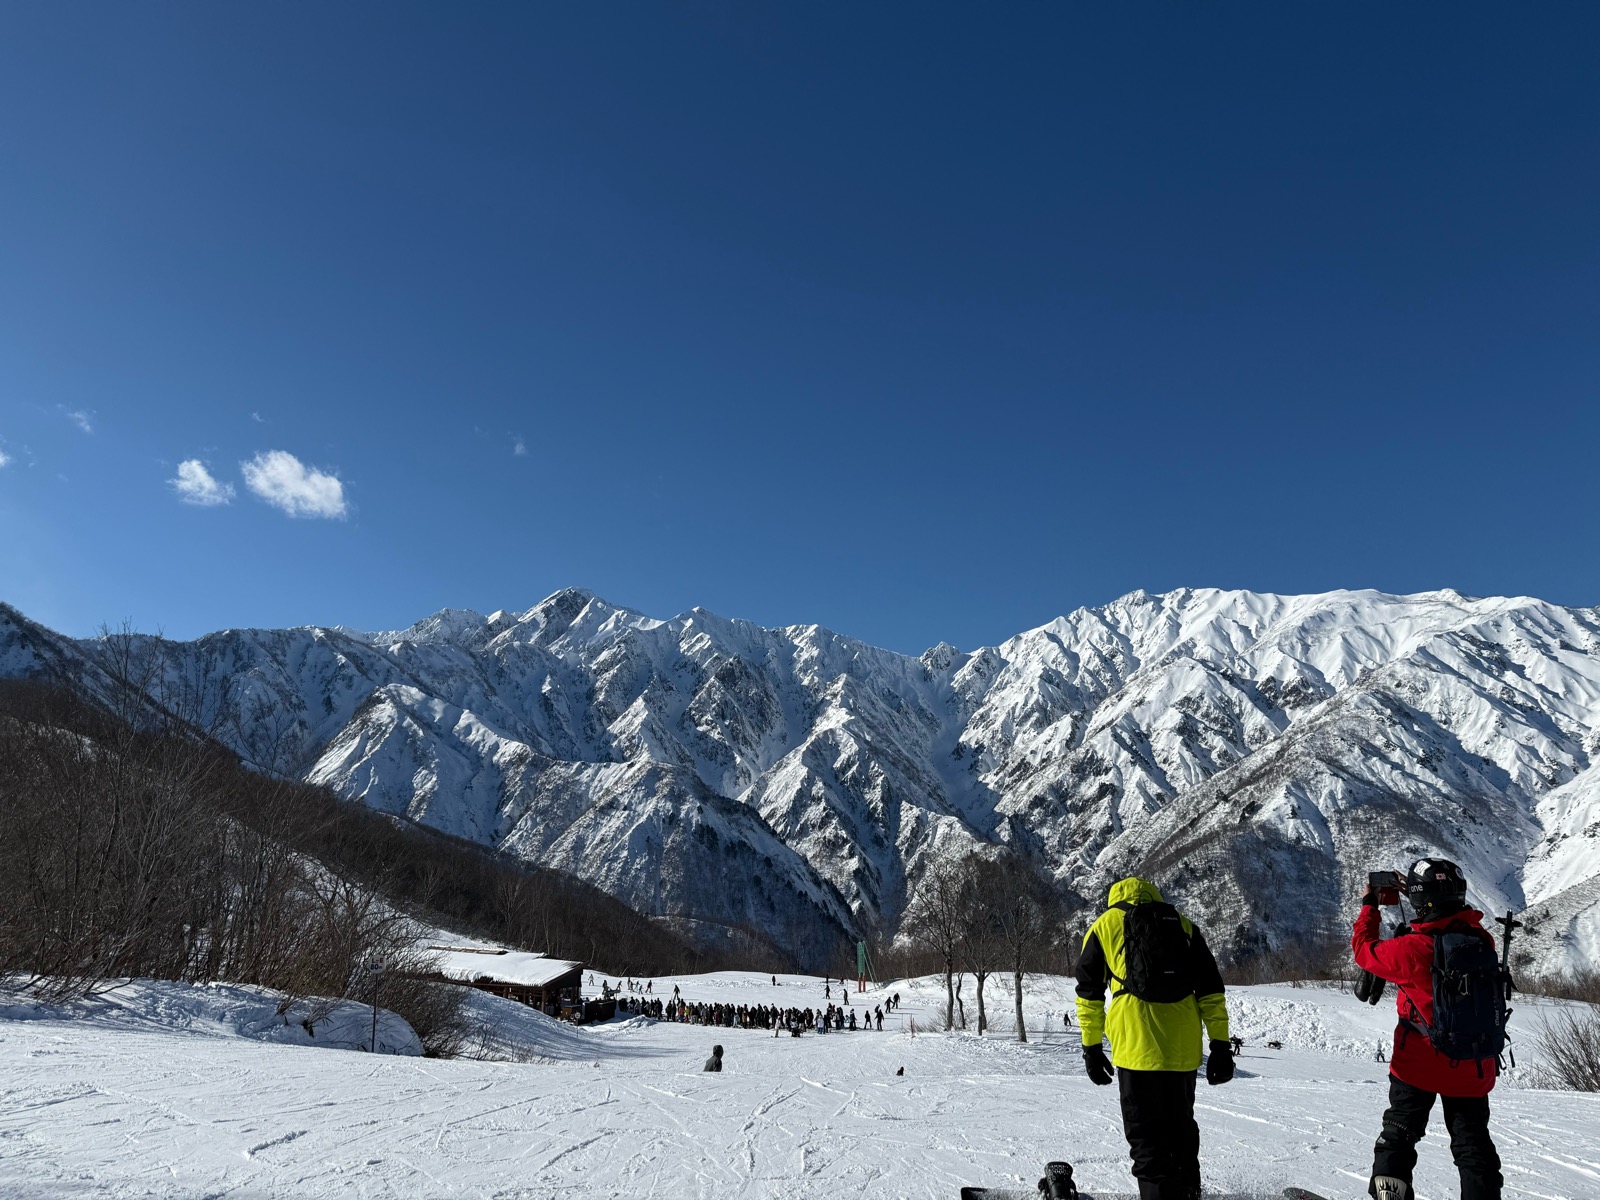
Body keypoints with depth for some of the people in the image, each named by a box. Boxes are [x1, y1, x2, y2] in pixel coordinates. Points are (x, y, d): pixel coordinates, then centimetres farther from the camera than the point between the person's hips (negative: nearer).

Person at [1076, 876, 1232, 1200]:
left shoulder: (1105, 925, 11)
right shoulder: (1184, 925, 16)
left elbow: (1089, 994, 9)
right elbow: (1211, 991, 10)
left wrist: (1091, 1047, 14)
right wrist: (1221, 1045, 11)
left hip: (1136, 1048, -3)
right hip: (1183, 1049, 4)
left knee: (1146, 1136, 4)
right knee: (1181, 1126, 22)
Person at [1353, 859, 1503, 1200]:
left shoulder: (1412, 949, -25)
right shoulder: (1481, 939, -12)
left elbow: (1364, 948, -8)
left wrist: (1369, 905, 6)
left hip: (1419, 1066, -3)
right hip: (1472, 1068, 4)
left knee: (1398, 1137, 13)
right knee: (1473, 1147, 16)